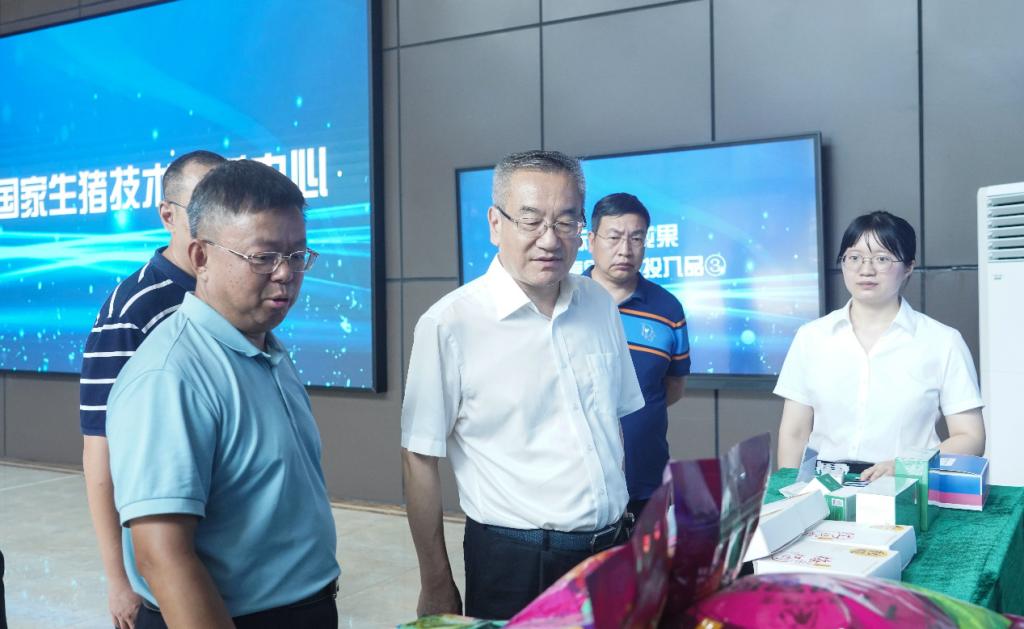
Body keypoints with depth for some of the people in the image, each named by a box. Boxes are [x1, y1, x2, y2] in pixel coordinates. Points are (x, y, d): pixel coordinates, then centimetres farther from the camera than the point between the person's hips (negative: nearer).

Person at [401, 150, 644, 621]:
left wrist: (621, 521, 13)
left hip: (611, 549, 5)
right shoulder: (450, 324, -15)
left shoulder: (600, 304, 2)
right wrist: (436, 586, -6)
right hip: (513, 563, -5)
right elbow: (419, 458, -10)